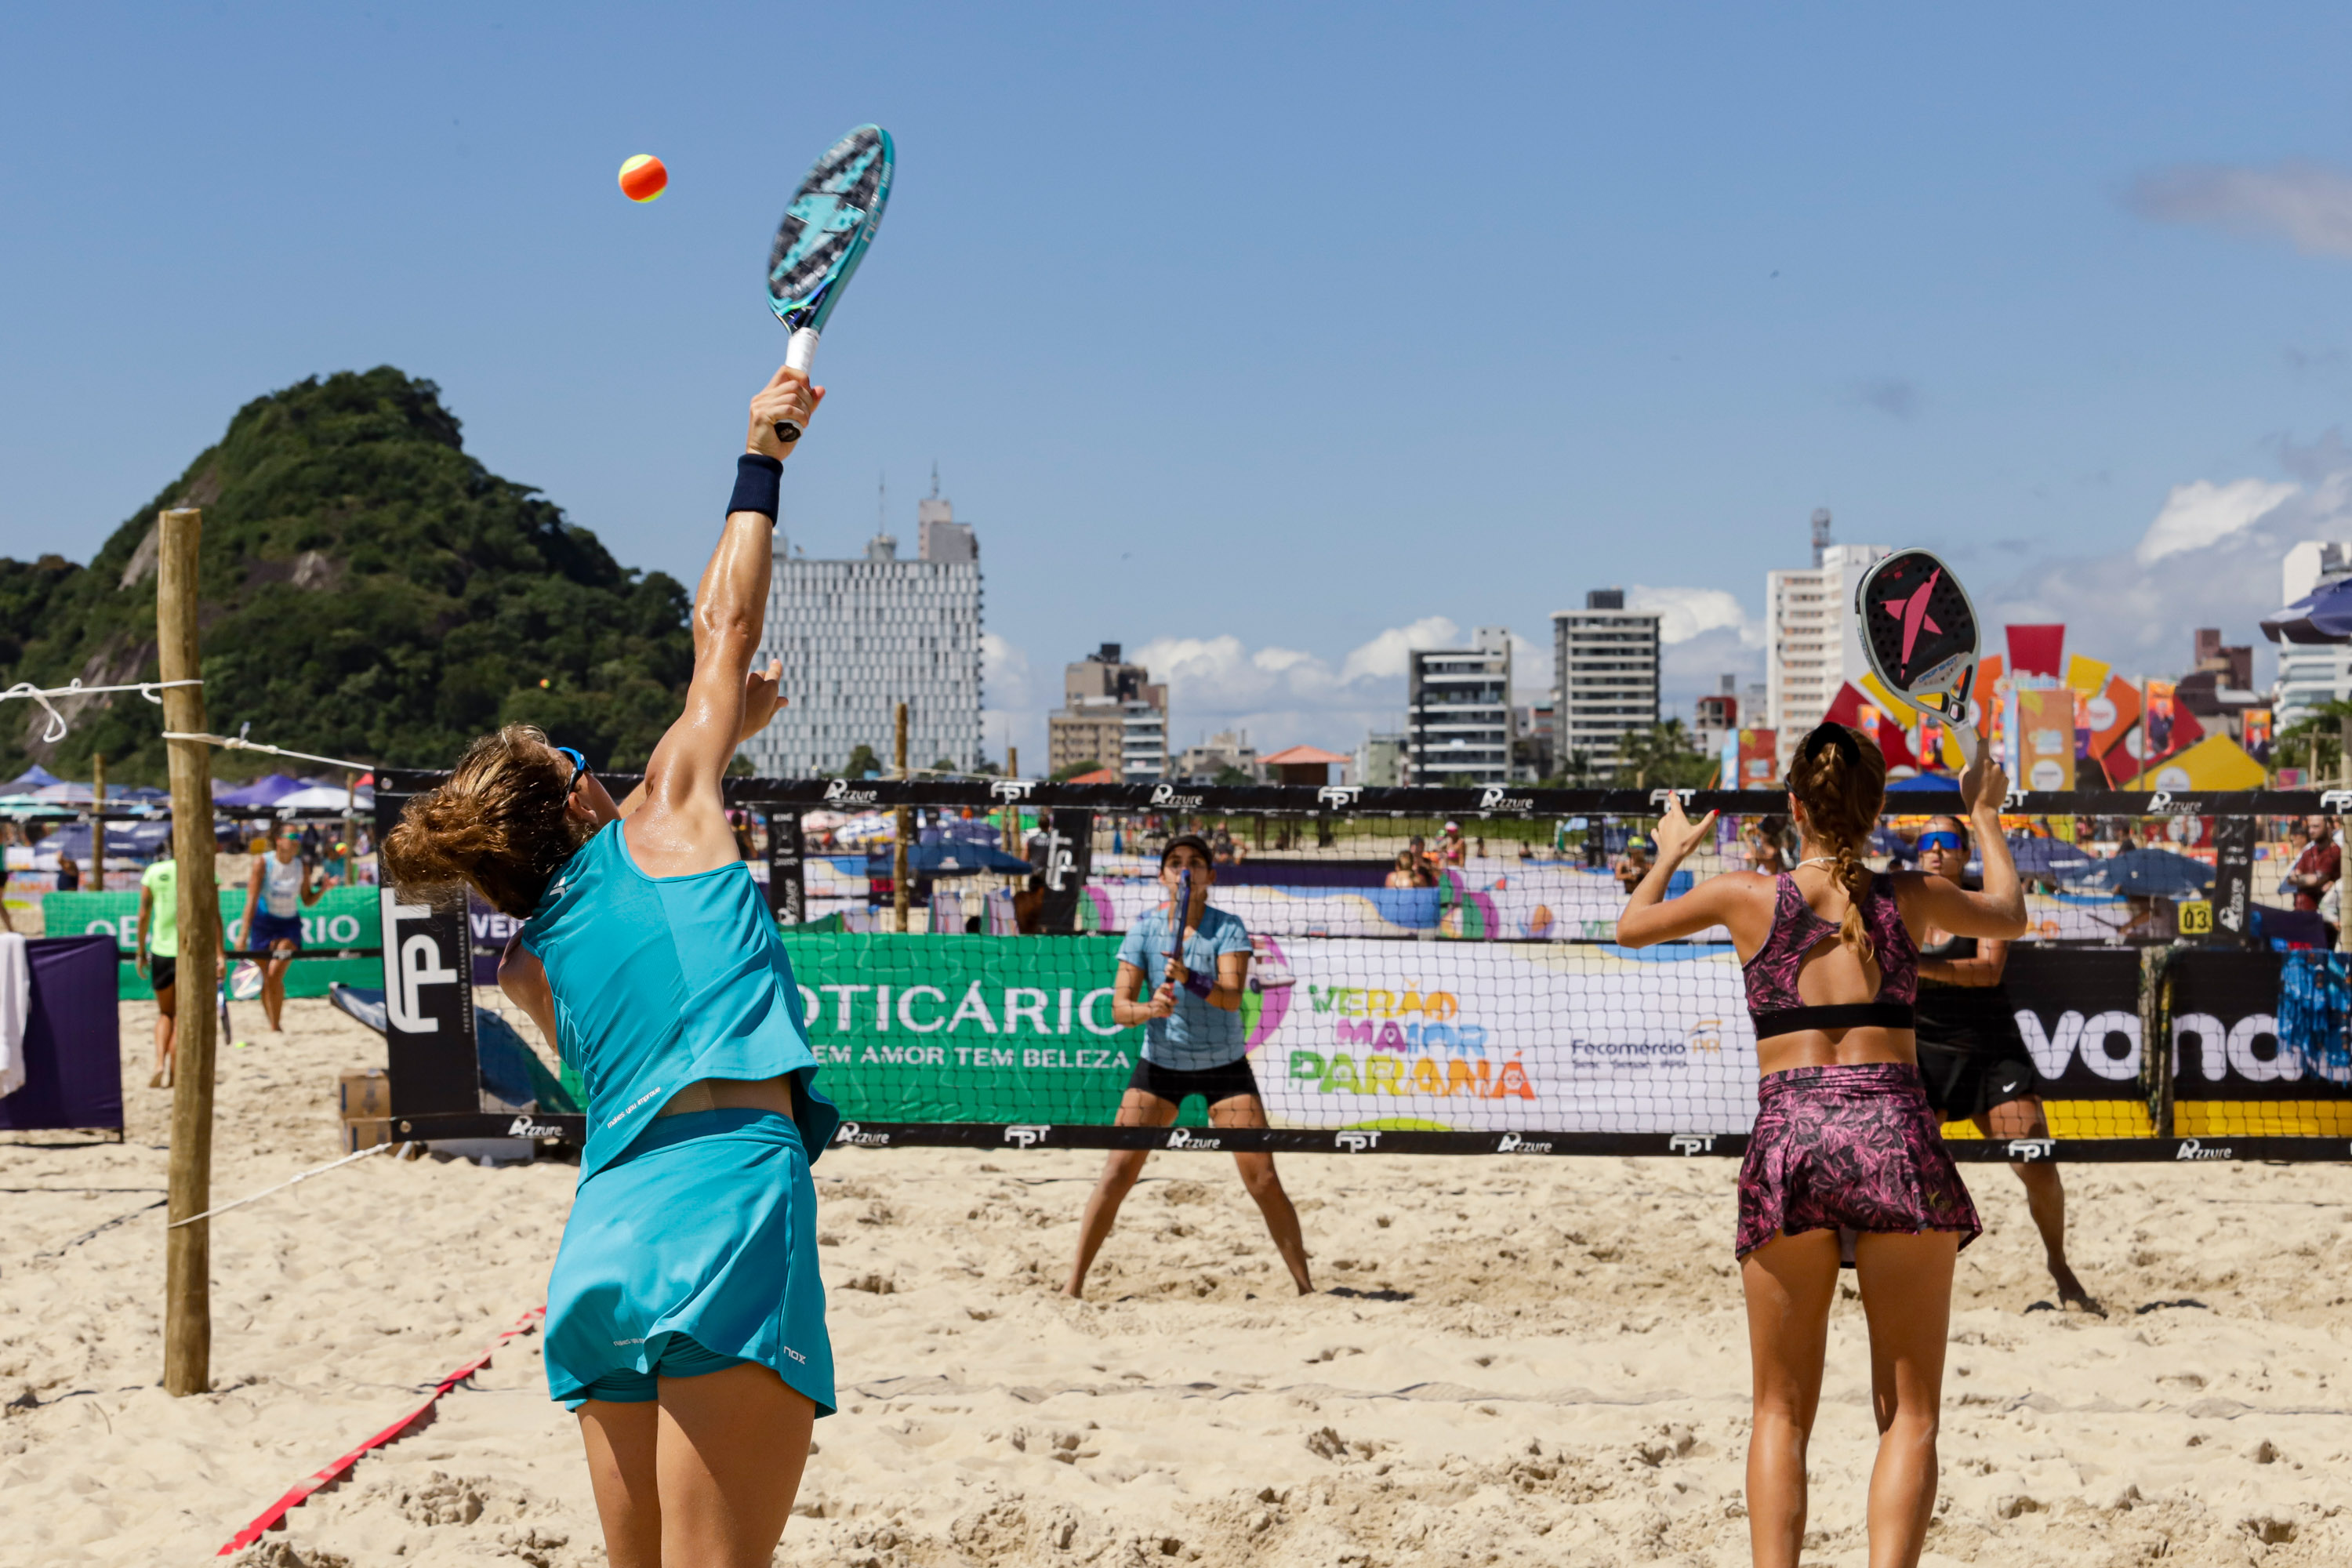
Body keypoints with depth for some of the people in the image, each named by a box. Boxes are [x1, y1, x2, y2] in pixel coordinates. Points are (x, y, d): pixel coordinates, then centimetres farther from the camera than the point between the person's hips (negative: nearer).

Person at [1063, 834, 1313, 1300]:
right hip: (1159, 1065, 1)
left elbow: (1232, 997, -24)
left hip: (1225, 1066, -1)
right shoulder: (1144, 930, -5)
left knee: (1263, 1179, -7)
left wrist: (1190, 980, -42)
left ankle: (1305, 1285, 4)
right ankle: (1074, 1283, 1)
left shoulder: (1228, 929, -10)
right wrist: (1150, 1008, -31)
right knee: (1117, 1171, -7)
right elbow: (1120, 1008, -9)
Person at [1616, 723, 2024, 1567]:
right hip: (1894, 1134, 0)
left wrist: (1671, 852, 43)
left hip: (1786, 1141, 0)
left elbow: (1632, 926, 25)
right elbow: (2009, 915, 31)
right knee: (1909, 1414, 5)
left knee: (1781, 1412, 11)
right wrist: (1985, 815, 46)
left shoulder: (1746, 896, 6)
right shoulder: (1909, 897, 9)